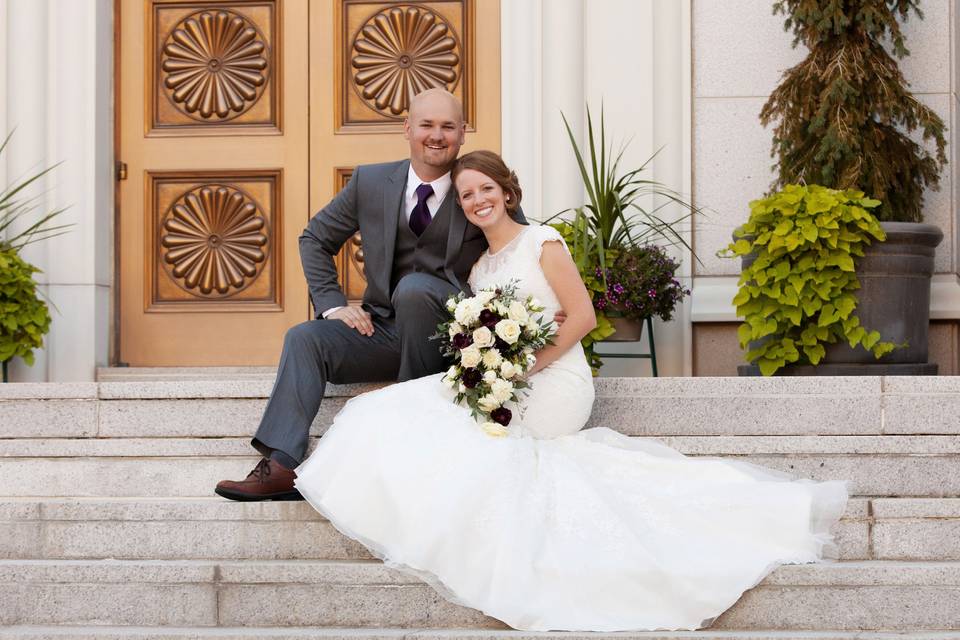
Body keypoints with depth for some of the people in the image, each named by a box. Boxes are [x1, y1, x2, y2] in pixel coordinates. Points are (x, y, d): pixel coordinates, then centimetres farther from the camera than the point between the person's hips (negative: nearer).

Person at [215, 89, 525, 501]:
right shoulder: (371, 182, 4)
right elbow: (315, 239, 14)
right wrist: (333, 305, 2)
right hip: (382, 328, 4)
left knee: (414, 286, -33)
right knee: (304, 339, -19)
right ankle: (279, 466, -30)